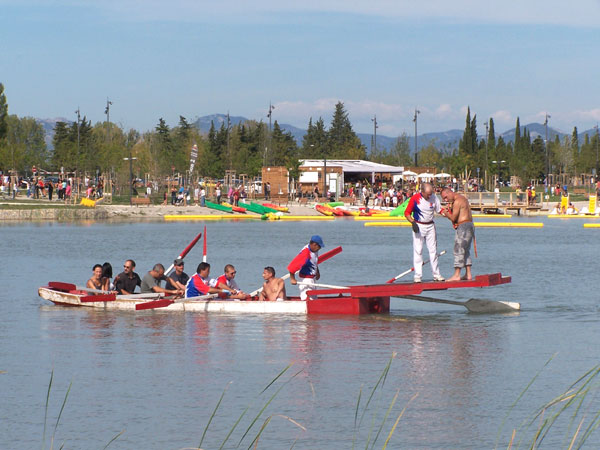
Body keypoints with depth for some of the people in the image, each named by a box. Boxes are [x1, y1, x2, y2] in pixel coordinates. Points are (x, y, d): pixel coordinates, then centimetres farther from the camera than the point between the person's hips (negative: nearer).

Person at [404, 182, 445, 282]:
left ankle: (436, 274, 14)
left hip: (430, 226, 3)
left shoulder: (434, 197, -4)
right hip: (418, 226, -3)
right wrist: (413, 222, -23)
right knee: (418, 251, -4)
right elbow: (407, 212, -8)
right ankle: (418, 275, 0)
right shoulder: (415, 199, -14)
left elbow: (440, 210, 5)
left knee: (433, 250, 7)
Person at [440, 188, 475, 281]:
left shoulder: (457, 202, -14)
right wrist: (450, 209, 9)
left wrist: (446, 213, 0)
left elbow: (453, 218, -17)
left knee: (458, 250, -8)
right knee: (465, 251, 13)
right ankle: (468, 274, 13)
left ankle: (456, 275, -9)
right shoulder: (463, 198, 18)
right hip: (469, 225, 10)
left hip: (463, 227, -10)